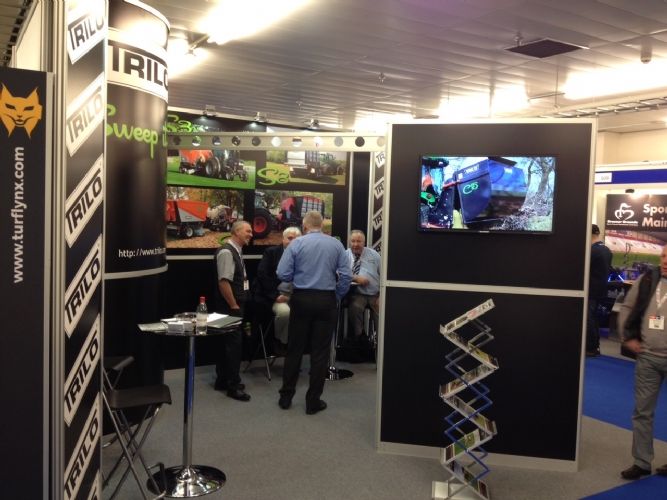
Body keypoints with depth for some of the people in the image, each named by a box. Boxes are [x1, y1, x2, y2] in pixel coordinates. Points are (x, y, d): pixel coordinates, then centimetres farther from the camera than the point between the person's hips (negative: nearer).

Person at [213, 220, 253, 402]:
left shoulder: (237, 251, 12)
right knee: (234, 343, -5)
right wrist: (234, 306, -20)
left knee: (229, 342, 15)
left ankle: (222, 381, 26)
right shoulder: (227, 252, -18)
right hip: (229, 307, -10)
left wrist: (238, 305, 17)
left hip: (235, 306, 10)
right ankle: (233, 386, 4)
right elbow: (223, 282, -24)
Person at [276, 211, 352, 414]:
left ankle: (286, 397, 20)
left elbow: (282, 274, -7)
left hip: (301, 299, 0)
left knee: (295, 349, 11)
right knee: (320, 352, 6)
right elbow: (346, 276, -6)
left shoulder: (296, 243, -3)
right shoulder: (336, 244, 1)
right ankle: (313, 401, 12)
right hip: (326, 301, 0)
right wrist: (337, 297, 7)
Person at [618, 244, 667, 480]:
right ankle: (641, 462, 20)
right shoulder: (647, 280, 1)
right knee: (642, 411, 9)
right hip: (647, 357, 3)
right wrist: (628, 337, 4)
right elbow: (627, 307, 12)